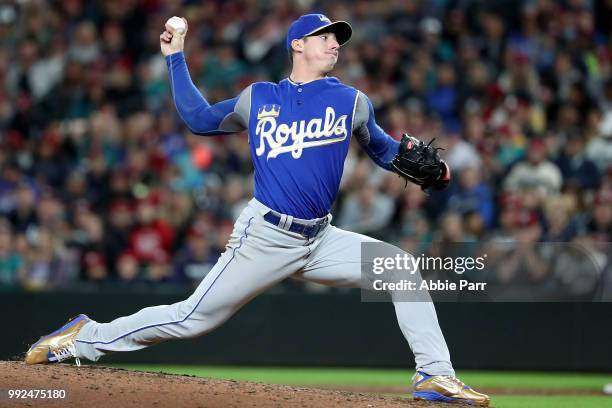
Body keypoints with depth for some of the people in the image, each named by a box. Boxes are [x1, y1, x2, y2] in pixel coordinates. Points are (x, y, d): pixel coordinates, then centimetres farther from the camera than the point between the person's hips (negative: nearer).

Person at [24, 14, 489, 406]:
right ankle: (86, 338, 13)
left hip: (319, 242, 3)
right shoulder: (258, 98, 6)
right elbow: (198, 118, 17)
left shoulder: (352, 101, 7)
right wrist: (176, 57, 15)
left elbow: (382, 148, 18)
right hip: (264, 238, -2)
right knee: (193, 318, -2)